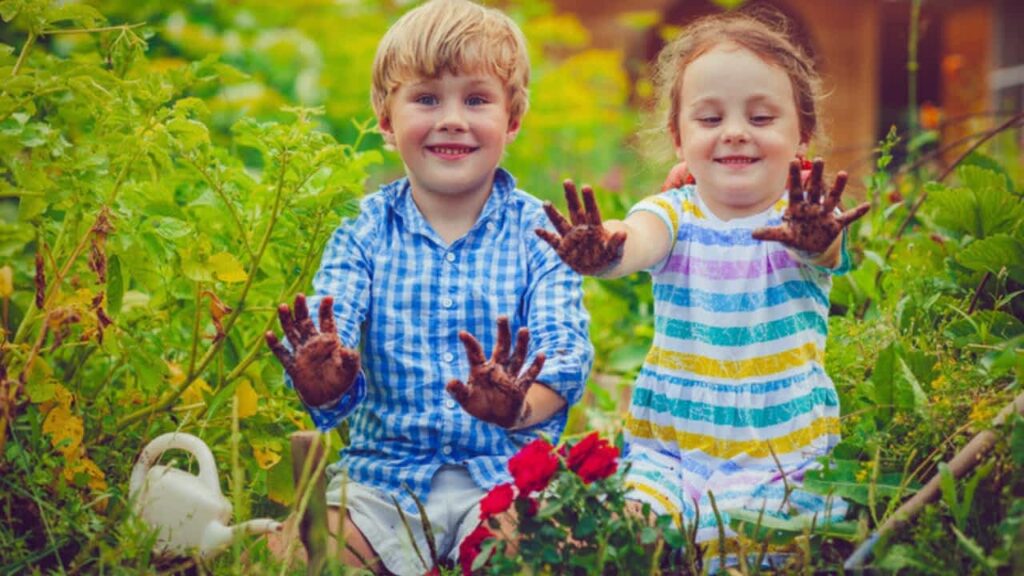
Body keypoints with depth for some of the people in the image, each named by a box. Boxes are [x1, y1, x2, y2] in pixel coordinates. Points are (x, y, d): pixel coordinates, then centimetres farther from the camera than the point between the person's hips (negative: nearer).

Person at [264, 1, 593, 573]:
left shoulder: (538, 233, 0)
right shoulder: (363, 235, 4)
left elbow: (565, 349, -13)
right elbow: (328, 330, -10)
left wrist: (520, 406, -37)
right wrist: (323, 385, -36)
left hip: (504, 470, -1)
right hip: (382, 472, 2)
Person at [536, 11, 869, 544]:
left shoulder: (806, 218, -4)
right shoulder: (675, 215, 1)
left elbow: (820, 248, -28)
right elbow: (638, 240, -23)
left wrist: (813, 240, -55)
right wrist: (600, 253, -48)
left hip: (782, 455, -2)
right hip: (667, 443, 2)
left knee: (734, 534, -26)